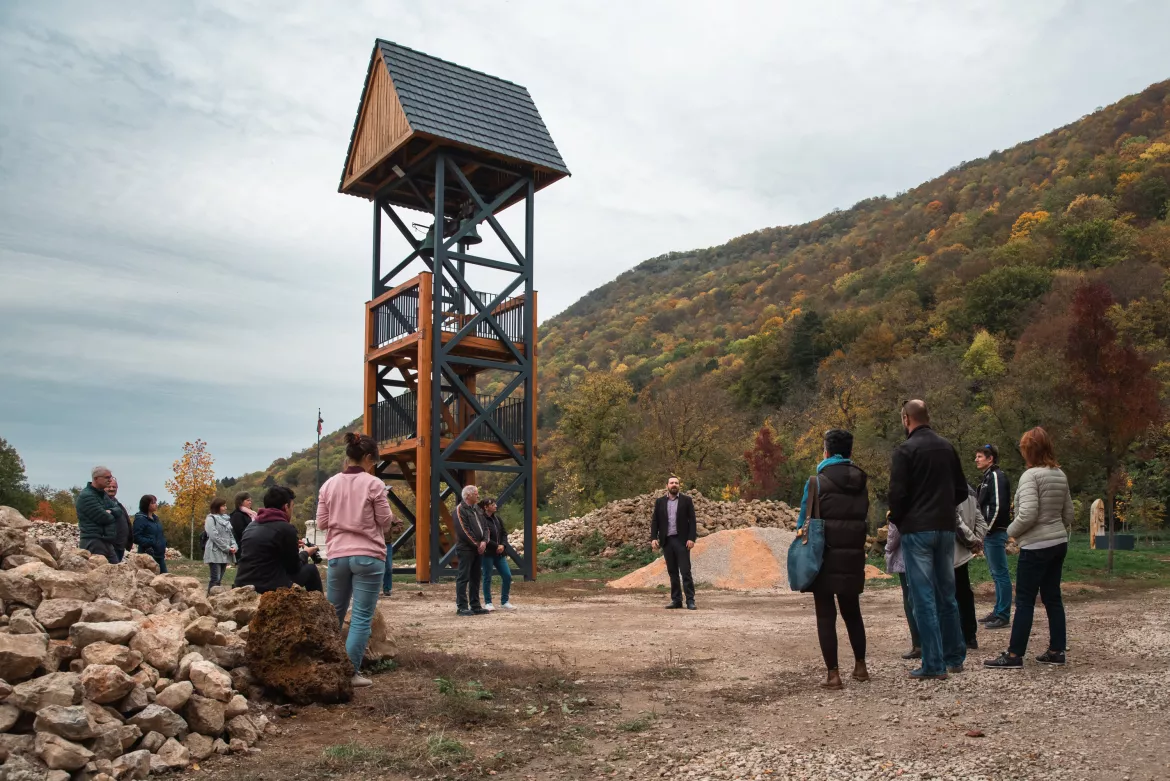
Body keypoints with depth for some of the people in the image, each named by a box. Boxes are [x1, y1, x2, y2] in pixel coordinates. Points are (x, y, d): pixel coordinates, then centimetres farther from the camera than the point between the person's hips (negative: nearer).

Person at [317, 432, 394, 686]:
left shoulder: (330, 484, 6)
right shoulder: (374, 484, -7)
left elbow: (321, 523, 9)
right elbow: (385, 520, -2)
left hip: (337, 555, 5)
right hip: (369, 556, -4)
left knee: (334, 614, 18)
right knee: (362, 617, 0)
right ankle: (351, 672, -2)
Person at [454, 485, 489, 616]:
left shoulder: (477, 509, 17)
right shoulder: (460, 510, -10)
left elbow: (484, 527, 13)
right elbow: (464, 531, -18)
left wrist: (484, 541, -5)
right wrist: (477, 545, -13)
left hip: (478, 549, 9)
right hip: (466, 549, -9)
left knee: (476, 577, 12)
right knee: (463, 578, -5)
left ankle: (475, 606, 18)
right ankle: (462, 607, -3)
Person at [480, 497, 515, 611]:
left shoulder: (497, 519, 10)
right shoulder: (481, 519, -12)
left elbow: (504, 533, 12)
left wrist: (503, 545, -5)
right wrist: (496, 546, -15)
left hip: (500, 553, 7)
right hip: (488, 553, -7)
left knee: (507, 576, 4)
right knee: (487, 578, 3)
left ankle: (504, 601, 16)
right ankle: (487, 603, 15)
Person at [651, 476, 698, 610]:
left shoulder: (686, 500, 3)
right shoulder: (660, 502, 10)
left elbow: (692, 520, -1)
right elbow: (655, 521, 8)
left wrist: (691, 538, -11)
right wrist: (653, 538, -4)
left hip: (682, 540, -3)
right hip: (666, 541, 3)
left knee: (685, 571, -6)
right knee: (672, 572, 7)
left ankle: (690, 600, -2)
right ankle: (676, 600, 12)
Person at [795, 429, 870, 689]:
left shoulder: (817, 482, -10)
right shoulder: (863, 481, 3)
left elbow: (803, 522, -7)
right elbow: (864, 517, 7)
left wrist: (801, 530, 11)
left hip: (825, 556, -4)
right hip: (854, 556, 5)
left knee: (825, 615, 2)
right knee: (852, 611, 20)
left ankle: (833, 675, 0)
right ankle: (860, 667, 27)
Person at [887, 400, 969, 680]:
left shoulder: (905, 450, -11)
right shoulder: (947, 447, 9)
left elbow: (898, 493, -15)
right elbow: (961, 491, 12)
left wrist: (895, 519, 2)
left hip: (916, 529, -6)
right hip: (945, 528, 6)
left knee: (924, 597, -3)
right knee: (946, 593, 16)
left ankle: (934, 665, -1)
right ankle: (955, 657, 24)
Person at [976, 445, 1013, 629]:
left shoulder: (996, 476, -13)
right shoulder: (988, 477, 17)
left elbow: (998, 507, -22)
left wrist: (987, 530, -18)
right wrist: (983, 531, 15)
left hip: (995, 533, -10)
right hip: (989, 534, 10)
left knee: (1001, 574, -5)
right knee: (997, 574, 14)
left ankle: (1003, 616, -2)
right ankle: (998, 611, 21)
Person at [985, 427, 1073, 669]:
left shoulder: (1030, 475, -16)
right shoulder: (1060, 475, 9)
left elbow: (1028, 514, -22)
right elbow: (1068, 513, 13)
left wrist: (1011, 531, -7)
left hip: (1036, 546, -8)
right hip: (1058, 543, 8)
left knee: (1024, 601, -3)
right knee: (1052, 597, 13)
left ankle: (1014, 655, 0)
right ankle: (1056, 651, 17)